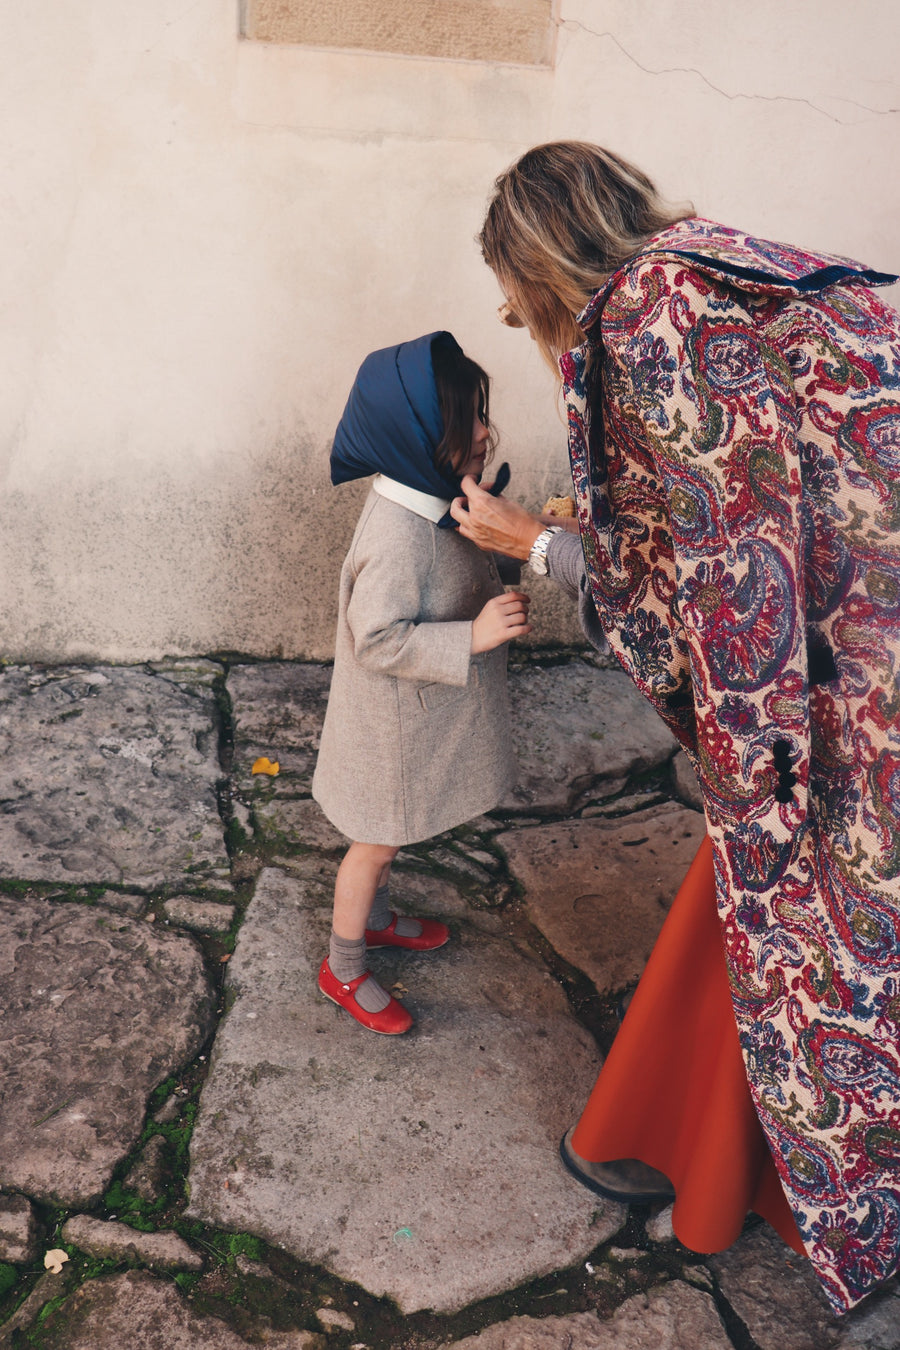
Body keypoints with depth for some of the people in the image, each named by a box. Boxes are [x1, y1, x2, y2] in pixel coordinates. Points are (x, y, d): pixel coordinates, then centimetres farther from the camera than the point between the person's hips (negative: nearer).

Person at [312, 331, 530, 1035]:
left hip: (424, 714, 9)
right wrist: (473, 636, -35)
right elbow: (379, 638, -32)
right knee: (377, 841, 11)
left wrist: (522, 542, 5)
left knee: (390, 832, 28)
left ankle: (375, 917, 53)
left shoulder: (435, 503, -2)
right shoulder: (397, 534, -34)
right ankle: (343, 968, 32)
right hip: (396, 720, -9)